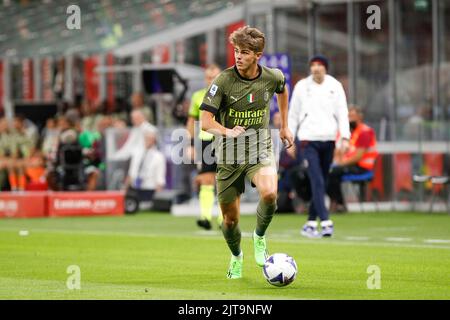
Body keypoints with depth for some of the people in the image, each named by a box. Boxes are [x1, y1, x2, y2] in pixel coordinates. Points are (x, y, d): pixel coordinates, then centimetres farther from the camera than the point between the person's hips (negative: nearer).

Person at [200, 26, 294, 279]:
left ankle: (260, 237, 0)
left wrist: (285, 126, 24)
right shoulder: (223, 81, -14)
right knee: (230, 218, 5)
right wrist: (227, 132, -35)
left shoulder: (272, 77, -5)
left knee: (269, 194, -30)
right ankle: (236, 257, 38)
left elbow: (282, 90, 22)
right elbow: (206, 120, -16)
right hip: (229, 156, 0)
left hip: (260, 151, 0)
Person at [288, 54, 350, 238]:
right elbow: (293, 114, 10)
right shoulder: (302, 86, 5)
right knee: (317, 182, -14)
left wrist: (345, 136, -8)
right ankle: (325, 222, -21)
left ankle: (311, 223, 17)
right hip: (308, 140, -2)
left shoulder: (335, 86, 6)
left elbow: (342, 112, 4)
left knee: (321, 184, 7)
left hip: (328, 140, 2)